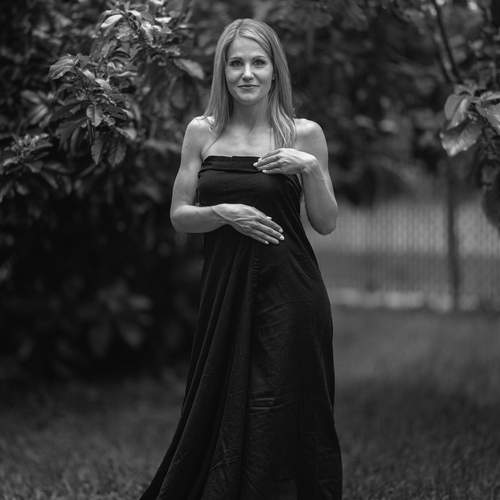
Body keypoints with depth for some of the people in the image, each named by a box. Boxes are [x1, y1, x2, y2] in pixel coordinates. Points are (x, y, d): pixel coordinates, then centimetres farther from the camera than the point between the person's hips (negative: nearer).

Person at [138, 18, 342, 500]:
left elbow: (326, 223, 3)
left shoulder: (304, 133, 2)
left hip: (287, 289, -2)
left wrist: (311, 169, -12)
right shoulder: (202, 132, 6)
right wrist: (224, 213, -10)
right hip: (224, 287, 2)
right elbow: (179, 215, 8)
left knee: (280, 419, -2)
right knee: (219, 415, 5)